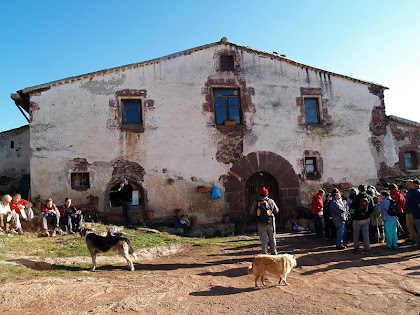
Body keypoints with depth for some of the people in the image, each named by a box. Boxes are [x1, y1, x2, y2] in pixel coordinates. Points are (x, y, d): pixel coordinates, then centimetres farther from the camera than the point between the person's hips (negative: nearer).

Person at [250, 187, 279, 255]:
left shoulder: (256, 202, -3)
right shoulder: (271, 201, -3)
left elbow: (252, 212, 3)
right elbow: (276, 211, 8)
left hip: (261, 224, 0)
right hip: (270, 223, 0)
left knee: (263, 239, 4)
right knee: (272, 239, 14)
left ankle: (265, 253, 4)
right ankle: (273, 253, 23)